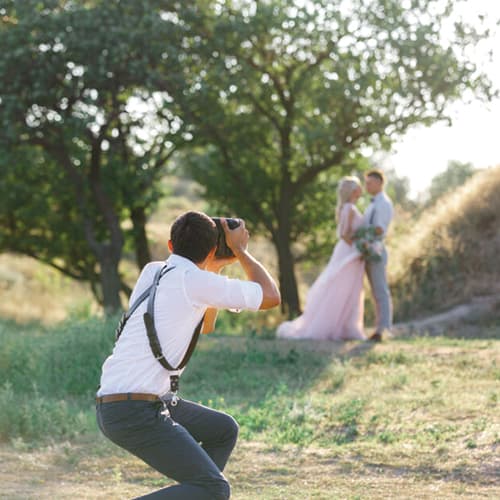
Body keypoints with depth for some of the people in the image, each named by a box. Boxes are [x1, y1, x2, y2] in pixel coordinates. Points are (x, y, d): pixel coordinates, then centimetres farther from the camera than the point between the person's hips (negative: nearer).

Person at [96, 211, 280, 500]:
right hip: (135, 412, -9)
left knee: (224, 430, 23)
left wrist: (215, 270, 25)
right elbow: (271, 296, -1)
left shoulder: (153, 272, 14)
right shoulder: (193, 280, -11)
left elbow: (204, 329, 30)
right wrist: (240, 250, 12)